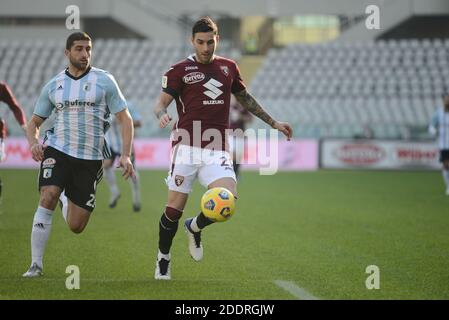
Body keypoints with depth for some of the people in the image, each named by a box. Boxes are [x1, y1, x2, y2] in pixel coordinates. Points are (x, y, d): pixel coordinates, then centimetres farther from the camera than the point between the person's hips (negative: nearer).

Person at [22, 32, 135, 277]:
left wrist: (126, 155, -9)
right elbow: (34, 122, 14)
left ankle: (65, 199, 40)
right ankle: (36, 264, -18)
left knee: (76, 227, 4)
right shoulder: (53, 86, 6)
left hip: (90, 159, 0)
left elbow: (125, 119, 2)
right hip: (57, 150, 0)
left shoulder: (104, 80, 0)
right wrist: (33, 142, -8)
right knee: (47, 199, -25)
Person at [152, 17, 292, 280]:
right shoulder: (180, 70, 2)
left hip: (217, 152, 3)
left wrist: (273, 123, 29)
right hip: (187, 149, -2)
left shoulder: (229, 68, 14)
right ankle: (163, 260, 20)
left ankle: (195, 228, 12)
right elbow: (161, 102, -1)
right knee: (175, 208, -3)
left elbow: (246, 99, 28)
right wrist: (162, 115, -25)